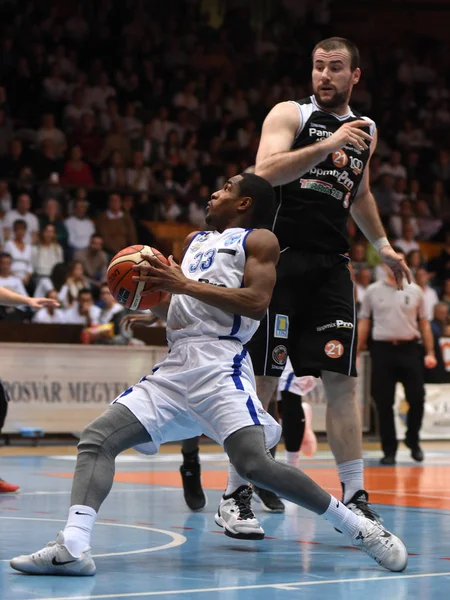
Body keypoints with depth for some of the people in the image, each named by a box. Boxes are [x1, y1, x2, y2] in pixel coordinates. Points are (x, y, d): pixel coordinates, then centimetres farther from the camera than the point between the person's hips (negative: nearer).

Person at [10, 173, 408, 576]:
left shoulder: (259, 240, 6)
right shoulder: (195, 241, 28)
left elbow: (257, 303, -11)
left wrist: (185, 285, -12)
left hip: (220, 365, -7)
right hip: (174, 368, 8)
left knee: (254, 463, -24)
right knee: (96, 439, -8)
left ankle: (360, 529, -13)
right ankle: (73, 547, -24)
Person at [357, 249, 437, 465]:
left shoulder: (415, 291, 8)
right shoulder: (373, 291, 6)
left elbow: (424, 323, 10)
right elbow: (363, 324, 8)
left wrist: (430, 352, 2)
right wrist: (355, 354, 2)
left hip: (409, 349, 1)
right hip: (382, 349, -1)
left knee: (417, 399, -3)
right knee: (384, 403, 0)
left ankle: (413, 440, 19)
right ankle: (389, 450, 8)